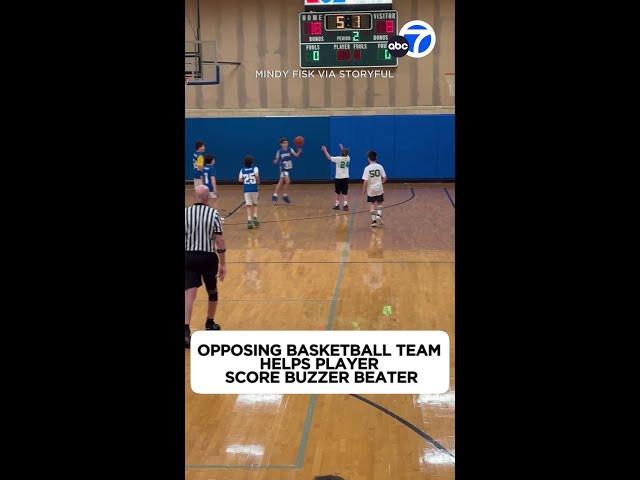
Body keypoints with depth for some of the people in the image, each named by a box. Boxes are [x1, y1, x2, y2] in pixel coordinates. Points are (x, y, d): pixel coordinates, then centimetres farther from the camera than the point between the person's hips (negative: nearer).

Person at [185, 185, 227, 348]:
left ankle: (186, 330, -22)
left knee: (189, 294, -5)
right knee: (212, 292, 22)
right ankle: (210, 324, 38)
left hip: (188, 257, 1)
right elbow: (219, 240, -8)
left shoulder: (185, 213, 0)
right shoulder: (213, 213, -5)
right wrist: (223, 263, -2)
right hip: (208, 257, -1)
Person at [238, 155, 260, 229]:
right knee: (255, 204, 17)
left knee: (248, 206, 1)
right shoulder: (255, 168, -1)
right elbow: (257, 175, -20)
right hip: (254, 189, -1)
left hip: (246, 189, 1)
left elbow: (240, 180, -2)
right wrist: (258, 181, -3)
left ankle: (249, 220, -13)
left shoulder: (242, 170, 6)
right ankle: (255, 217, -2)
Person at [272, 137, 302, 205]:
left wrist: (299, 151, -30)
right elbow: (276, 161, -1)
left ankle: (275, 196, 19)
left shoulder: (290, 149, 0)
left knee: (281, 183, 10)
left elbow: (296, 155, -11)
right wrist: (275, 161, -23)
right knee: (287, 181, -18)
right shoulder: (279, 151, -8)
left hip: (288, 169, 4)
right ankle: (285, 195, -2)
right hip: (283, 169, -4)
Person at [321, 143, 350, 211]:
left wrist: (325, 150, 3)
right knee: (344, 193, 2)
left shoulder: (338, 159, -14)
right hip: (346, 177, 3)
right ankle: (345, 205, -9)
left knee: (337, 192, 10)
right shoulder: (348, 158, 0)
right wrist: (342, 148, 36)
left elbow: (329, 158, -7)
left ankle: (337, 205, 16)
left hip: (339, 178, -3)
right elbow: (345, 154, 24)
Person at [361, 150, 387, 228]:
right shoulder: (380, 167, -5)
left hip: (371, 190, -1)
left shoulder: (367, 168, -12)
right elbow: (384, 178, -1)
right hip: (379, 189, 1)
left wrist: (364, 189, 0)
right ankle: (379, 215, -7)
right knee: (379, 204, 17)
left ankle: (374, 220, 12)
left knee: (373, 204, 14)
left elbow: (365, 181, -15)